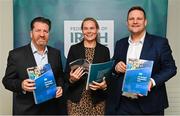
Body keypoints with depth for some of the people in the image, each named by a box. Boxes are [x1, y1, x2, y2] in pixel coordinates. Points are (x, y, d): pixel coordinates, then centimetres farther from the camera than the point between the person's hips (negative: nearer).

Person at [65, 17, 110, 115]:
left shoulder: (104, 50, 4)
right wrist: (71, 79, -18)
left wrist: (104, 85, -14)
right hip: (76, 98, 0)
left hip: (97, 99, 1)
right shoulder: (74, 48, 2)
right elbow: (67, 73, 2)